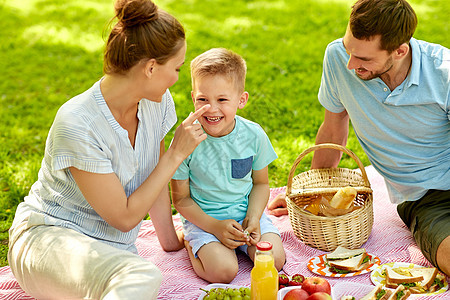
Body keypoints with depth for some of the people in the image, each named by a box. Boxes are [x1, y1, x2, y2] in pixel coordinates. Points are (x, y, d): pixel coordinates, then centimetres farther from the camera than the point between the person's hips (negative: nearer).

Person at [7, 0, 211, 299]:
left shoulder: (157, 102, -4)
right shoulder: (77, 124, -25)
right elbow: (124, 217, -19)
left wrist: (170, 240, 21)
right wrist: (176, 154, -16)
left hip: (114, 246, 7)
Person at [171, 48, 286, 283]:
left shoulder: (254, 136, -8)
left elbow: (260, 183, 6)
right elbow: (181, 198, -8)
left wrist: (253, 217, -11)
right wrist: (215, 226, -19)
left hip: (246, 212, 3)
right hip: (203, 218, -3)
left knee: (274, 260, -15)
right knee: (223, 271, -24)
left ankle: (239, 242, 14)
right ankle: (193, 247, 7)